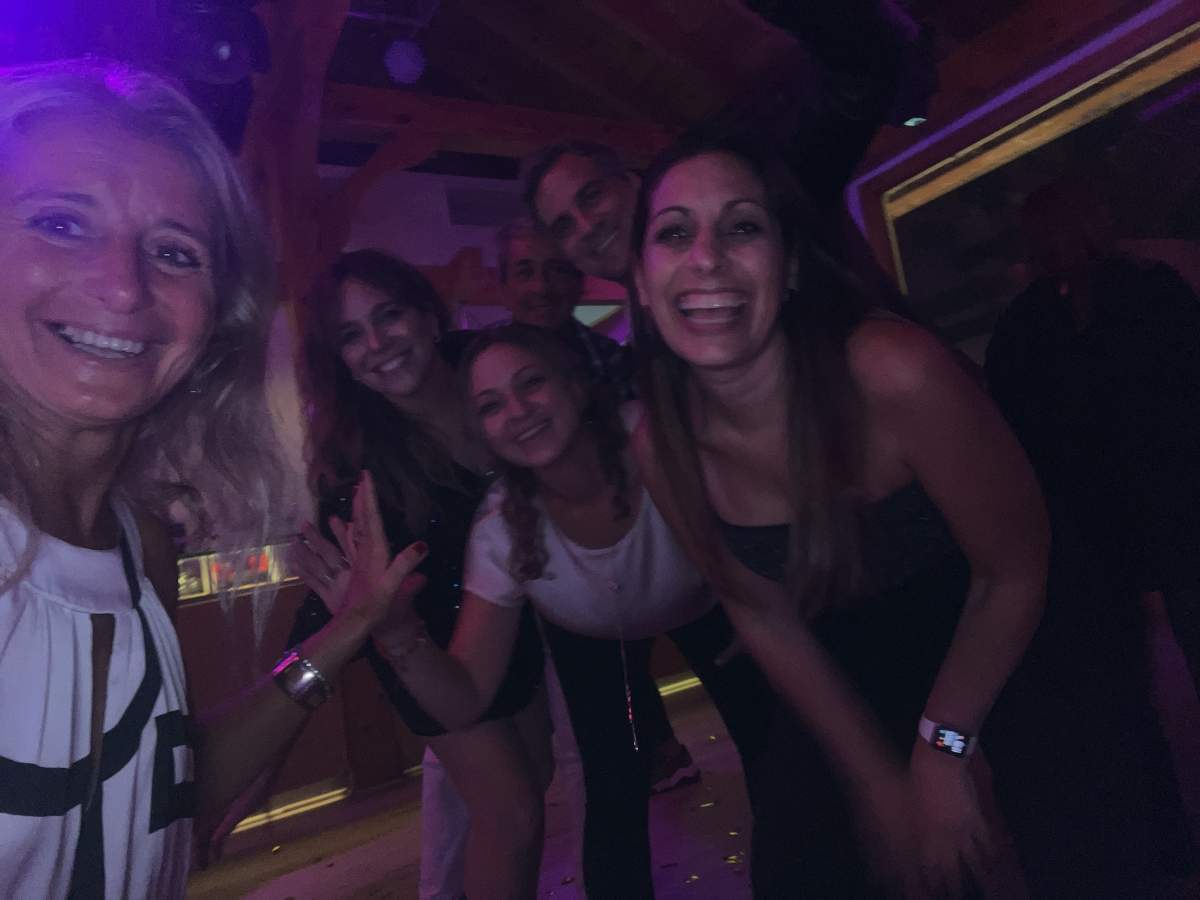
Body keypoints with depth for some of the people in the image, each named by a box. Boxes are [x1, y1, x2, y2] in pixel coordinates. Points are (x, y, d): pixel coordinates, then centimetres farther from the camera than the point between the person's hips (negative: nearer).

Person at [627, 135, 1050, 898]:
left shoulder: (893, 374, -35)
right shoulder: (663, 446, -21)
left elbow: (1015, 570, -20)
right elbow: (765, 619, -8)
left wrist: (942, 749, -10)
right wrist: (877, 780, -6)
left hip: (1001, 646, -2)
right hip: (842, 680, 3)